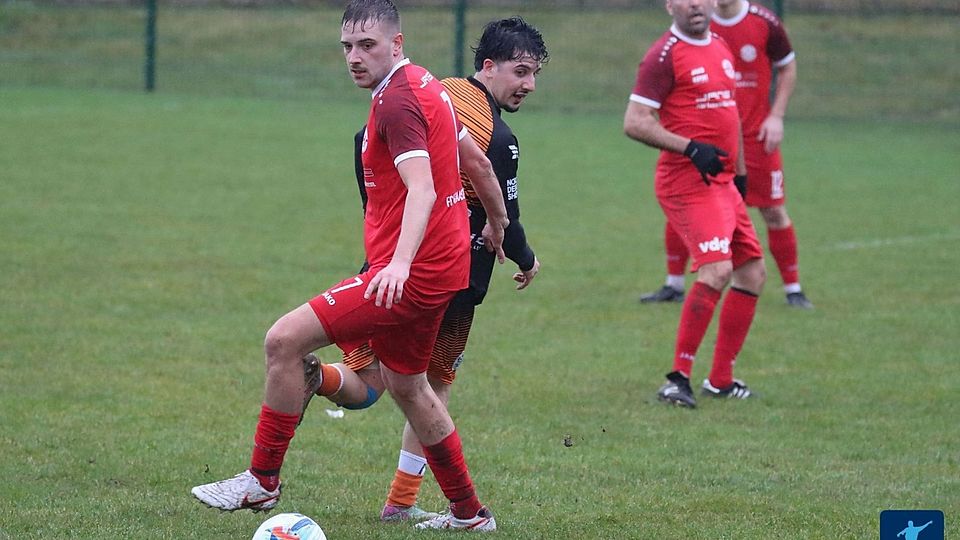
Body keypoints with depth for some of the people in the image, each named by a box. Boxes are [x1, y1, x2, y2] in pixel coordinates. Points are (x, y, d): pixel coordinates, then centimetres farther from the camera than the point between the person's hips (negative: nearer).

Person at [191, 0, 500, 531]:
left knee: (284, 340, -12)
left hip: (412, 274, -11)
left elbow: (422, 190, -29)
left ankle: (262, 482, -5)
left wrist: (400, 262, -42)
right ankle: (468, 513, 31)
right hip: (443, 266, 11)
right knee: (405, 384, 24)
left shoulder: (397, 101, -17)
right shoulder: (427, 86, 13)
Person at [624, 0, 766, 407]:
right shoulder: (664, 55, -10)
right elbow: (634, 122, -15)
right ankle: (678, 378, -20)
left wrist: (740, 171, 27)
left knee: (752, 272, 11)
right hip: (687, 182, -9)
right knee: (717, 269, -23)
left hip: (722, 182, 9)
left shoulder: (720, 49, 16)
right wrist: (691, 148, -23)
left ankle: (721, 379, 20)